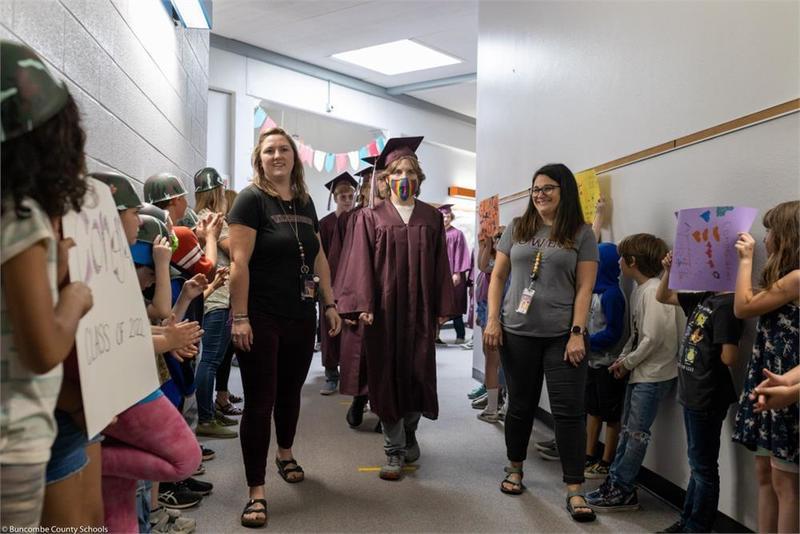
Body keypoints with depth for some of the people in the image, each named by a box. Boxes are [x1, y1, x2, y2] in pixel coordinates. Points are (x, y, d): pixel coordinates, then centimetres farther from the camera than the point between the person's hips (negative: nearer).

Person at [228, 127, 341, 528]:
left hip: (301, 318, 6)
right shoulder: (251, 198, -8)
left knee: (290, 391, 19)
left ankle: (285, 454, 44)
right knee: (259, 402, 0)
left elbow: (318, 257, 16)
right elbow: (239, 262, -14)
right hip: (261, 319, -6)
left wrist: (329, 303, 14)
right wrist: (239, 317, -19)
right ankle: (256, 491, 11)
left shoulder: (305, 202, 10)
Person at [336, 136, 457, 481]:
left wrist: (443, 308, 2)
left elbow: (441, 265, 6)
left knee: (418, 373, 6)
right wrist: (362, 305, -12)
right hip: (384, 310, -2)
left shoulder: (432, 217, 8)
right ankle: (394, 450, 14)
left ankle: (409, 432, 33)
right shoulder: (370, 217, 2)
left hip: (420, 310, 2)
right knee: (387, 375, 2)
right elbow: (361, 264, -4)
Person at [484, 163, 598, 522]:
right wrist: (493, 320, 0)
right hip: (518, 333, 2)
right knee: (520, 405, 13)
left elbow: (585, 288, -3)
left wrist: (577, 333, -10)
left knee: (569, 410, -1)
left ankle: (574, 489, 8)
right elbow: (497, 276, 9)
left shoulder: (582, 234, 1)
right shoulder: (517, 229, 8)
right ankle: (514, 468, 33)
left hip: (563, 335, -2)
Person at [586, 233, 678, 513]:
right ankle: (616, 482, 24)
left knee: (637, 433, 0)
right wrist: (624, 357, 2)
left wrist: (627, 363, -12)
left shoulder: (654, 291, -20)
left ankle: (623, 491, 10)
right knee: (627, 429, 14)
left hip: (654, 374, -9)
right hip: (639, 372, 9)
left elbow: (652, 338, -23)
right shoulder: (639, 289, 8)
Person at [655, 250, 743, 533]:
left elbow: (728, 357, -25)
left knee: (703, 466, 5)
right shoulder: (703, 297, 7)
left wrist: (706, 353, -4)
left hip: (707, 400, -9)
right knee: (698, 463, 19)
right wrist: (668, 271, 2)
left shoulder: (726, 304, -19)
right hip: (693, 394, 9)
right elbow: (663, 297, 18)